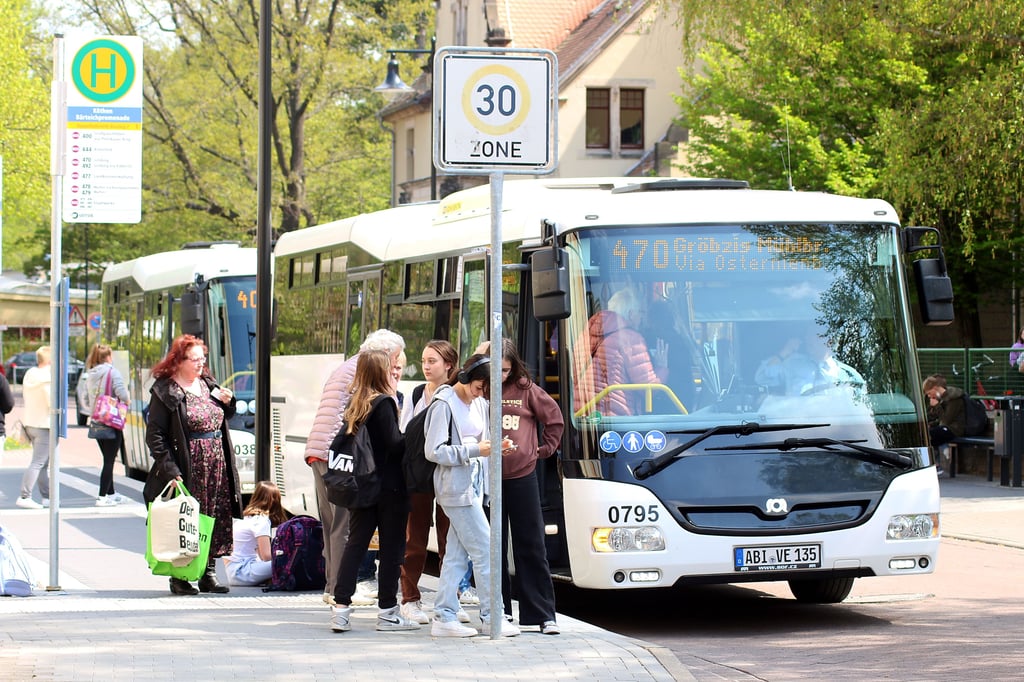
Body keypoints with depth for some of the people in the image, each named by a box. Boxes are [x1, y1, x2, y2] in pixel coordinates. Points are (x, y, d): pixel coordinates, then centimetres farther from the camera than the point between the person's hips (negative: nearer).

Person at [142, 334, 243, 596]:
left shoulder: (208, 385, 14)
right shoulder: (165, 392, -8)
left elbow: (224, 419, 27)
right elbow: (154, 435, -12)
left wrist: (228, 402, 4)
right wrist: (170, 471, -20)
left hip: (216, 466, 7)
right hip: (186, 470, -7)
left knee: (215, 520, 7)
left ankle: (208, 573, 15)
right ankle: (179, 577, 5)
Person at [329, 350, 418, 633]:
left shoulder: (355, 403, 9)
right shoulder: (383, 403, -13)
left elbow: (338, 444, 13)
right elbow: (395, 444, -20)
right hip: (389, 487, -7)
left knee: (356, 543, 7)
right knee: (391, 547, 2)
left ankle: (341, 607, 0)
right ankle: (388, 612, 5)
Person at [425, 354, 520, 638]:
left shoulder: (479, 404, 11)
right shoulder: (444, 405, -12)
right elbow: (434, 451, -16)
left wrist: (494, 446, -2)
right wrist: (475, 450, -20)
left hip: (472, 485, 8)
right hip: (456, 487, -8)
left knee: (457, 555, 8)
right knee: (484, 551, -6)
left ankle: (444, 617, 12)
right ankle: (492, 618, 1)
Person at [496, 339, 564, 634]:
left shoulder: (526, 390, 0)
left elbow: (554, 418, 11)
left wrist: (545, 448, 6)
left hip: (522, 477, -1)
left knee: (531, 547, 2)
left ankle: (543, 614, 5)